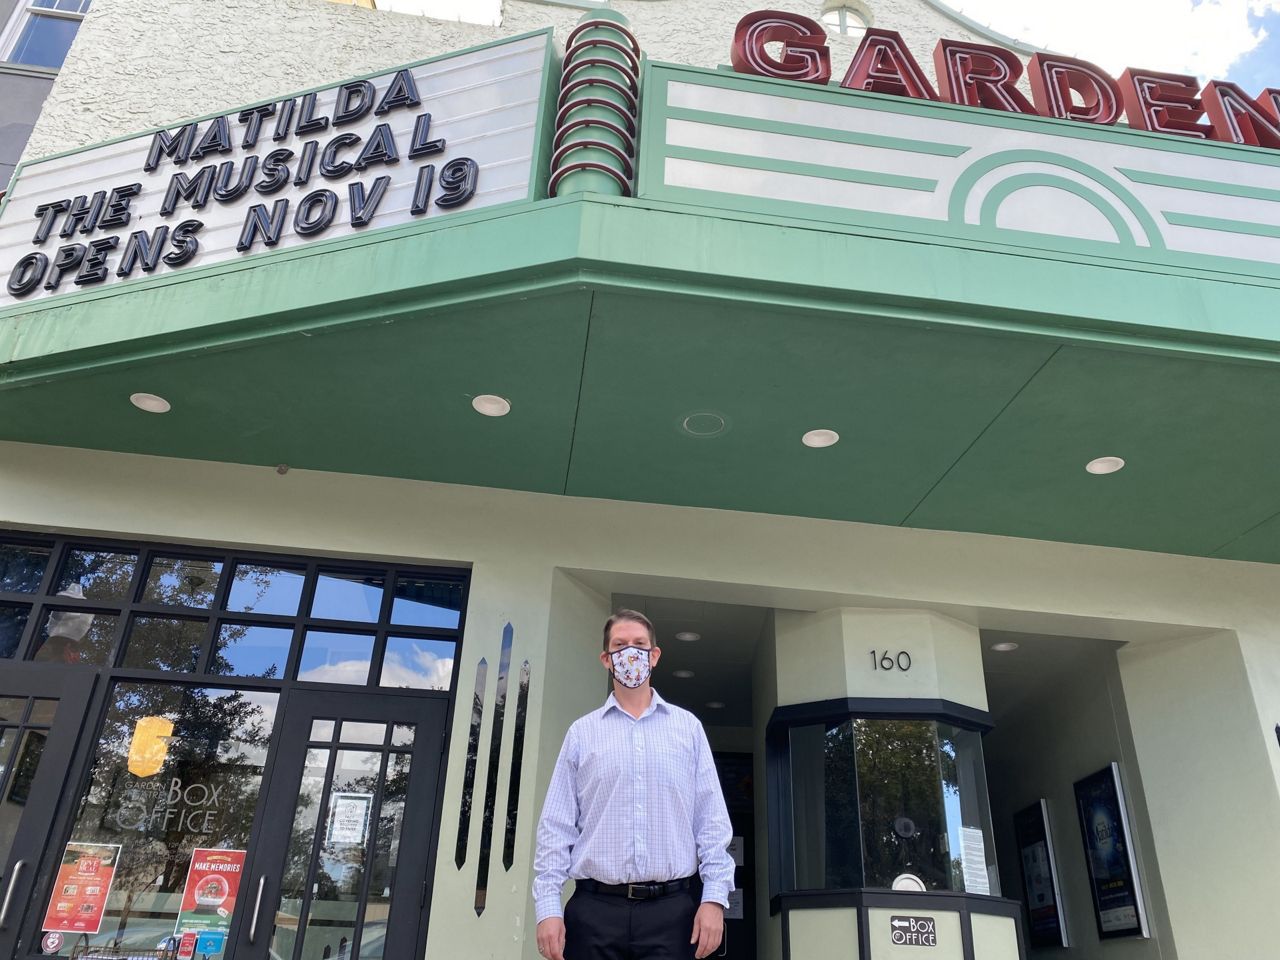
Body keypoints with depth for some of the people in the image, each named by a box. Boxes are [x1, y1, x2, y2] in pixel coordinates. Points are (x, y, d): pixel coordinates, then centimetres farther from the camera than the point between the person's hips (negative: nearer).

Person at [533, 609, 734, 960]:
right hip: (595, 909, 0)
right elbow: (557, 825, 4)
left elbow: (712, 820, 5)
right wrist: (548, 907, -4)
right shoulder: (581, 732, 8)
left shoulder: (688, 727, 9)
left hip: (672, 909, 0)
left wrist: (714, 896, -5)